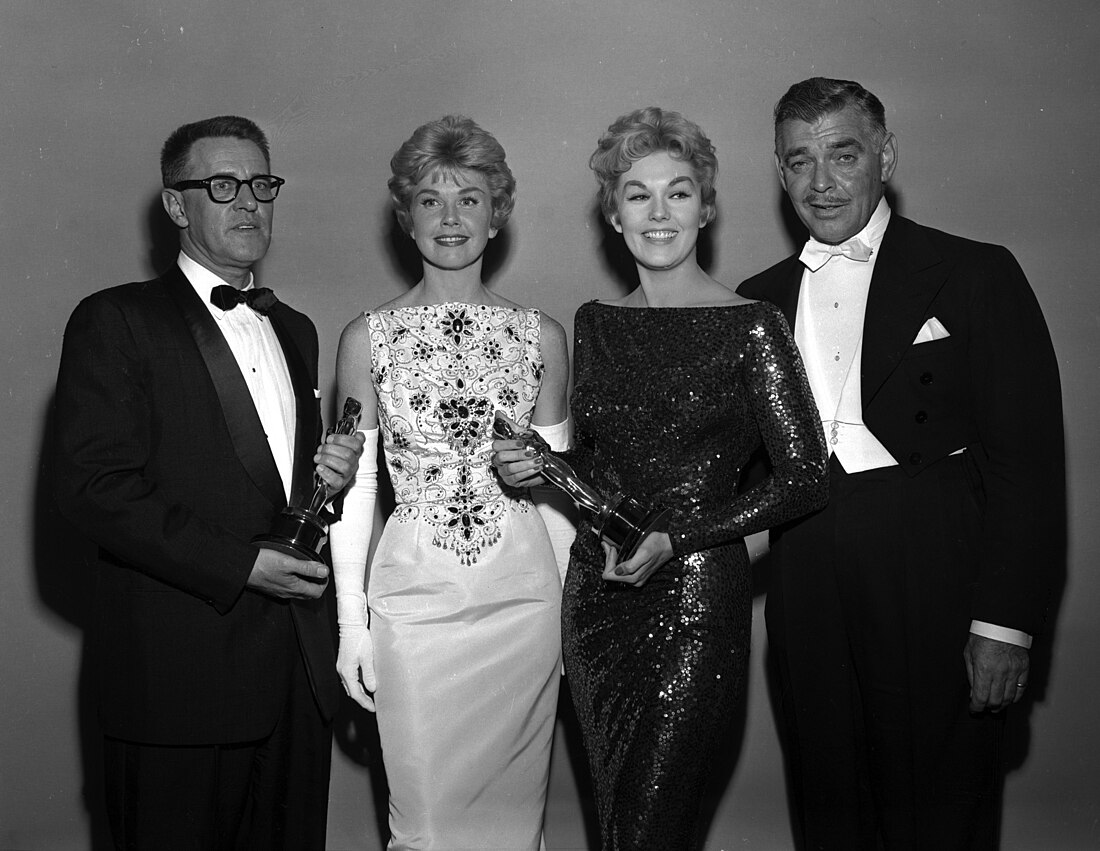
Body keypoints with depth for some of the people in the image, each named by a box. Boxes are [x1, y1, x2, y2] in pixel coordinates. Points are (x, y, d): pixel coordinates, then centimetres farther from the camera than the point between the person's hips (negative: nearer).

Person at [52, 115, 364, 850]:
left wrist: (329, 475, 2)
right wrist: (239, 565, -17)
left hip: (299, 671, 6)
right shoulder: (116, 322, -3)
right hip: (179, 676, -6)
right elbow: (95, 486, -13)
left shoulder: (295, 331, 18)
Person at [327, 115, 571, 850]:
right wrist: (351, 621, 0)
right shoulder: (368, 338, 0)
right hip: (415, 596, -1)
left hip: (524, 594, 1)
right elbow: (355, 488, 2)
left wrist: (571, 608, 7)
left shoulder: (541, 336, 3)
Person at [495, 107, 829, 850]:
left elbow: (805, 477, -8)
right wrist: (538, 468, -2)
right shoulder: (596, 324, 8)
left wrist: (678, 537, -15)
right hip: (597, 593, 5)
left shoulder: (750, 327, -7)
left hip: (697, 598, -5)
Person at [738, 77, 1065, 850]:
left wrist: (1005, 623, -11)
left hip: (934, 593, -4)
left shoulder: (975, 275, -1)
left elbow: (1026, 461, -6)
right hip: (809, 597, 4)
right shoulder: (760, 299, 12)